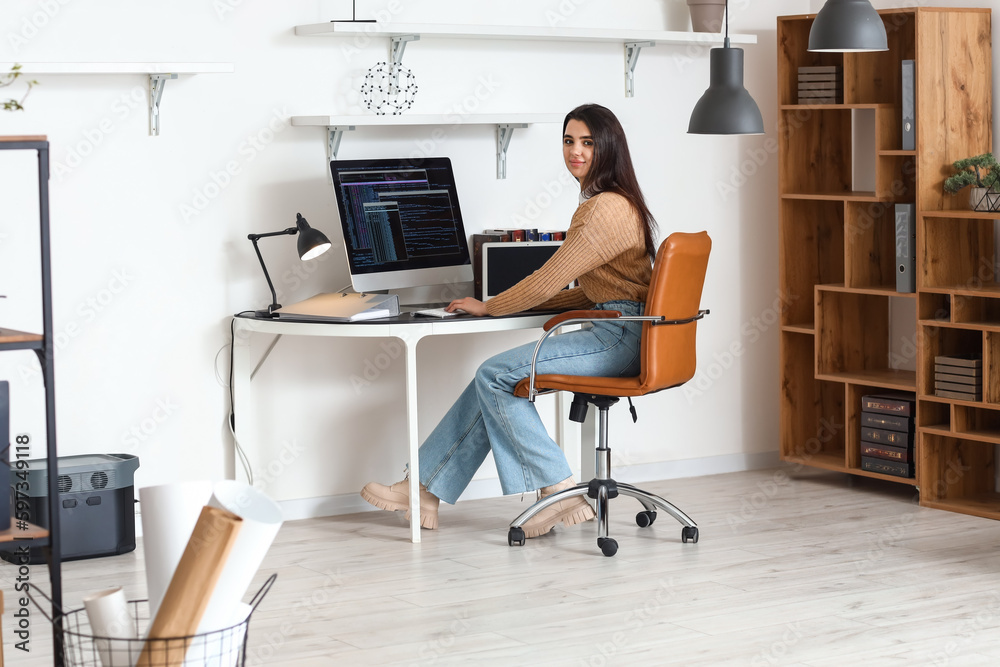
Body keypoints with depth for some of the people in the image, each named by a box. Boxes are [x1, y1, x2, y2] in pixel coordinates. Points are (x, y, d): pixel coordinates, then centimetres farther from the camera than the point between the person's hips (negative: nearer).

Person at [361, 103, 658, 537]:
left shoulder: (607, 210, -16)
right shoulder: (600, 204, 18)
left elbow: (548, 281, -15)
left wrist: (488, 307, -1)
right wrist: (521, 303, 15)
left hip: (619, 338, -10)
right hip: (613, 333, 10)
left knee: (496, 375, -14)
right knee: (496, 379, 2)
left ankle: (559, 491, -11)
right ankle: (425, 491, 4)